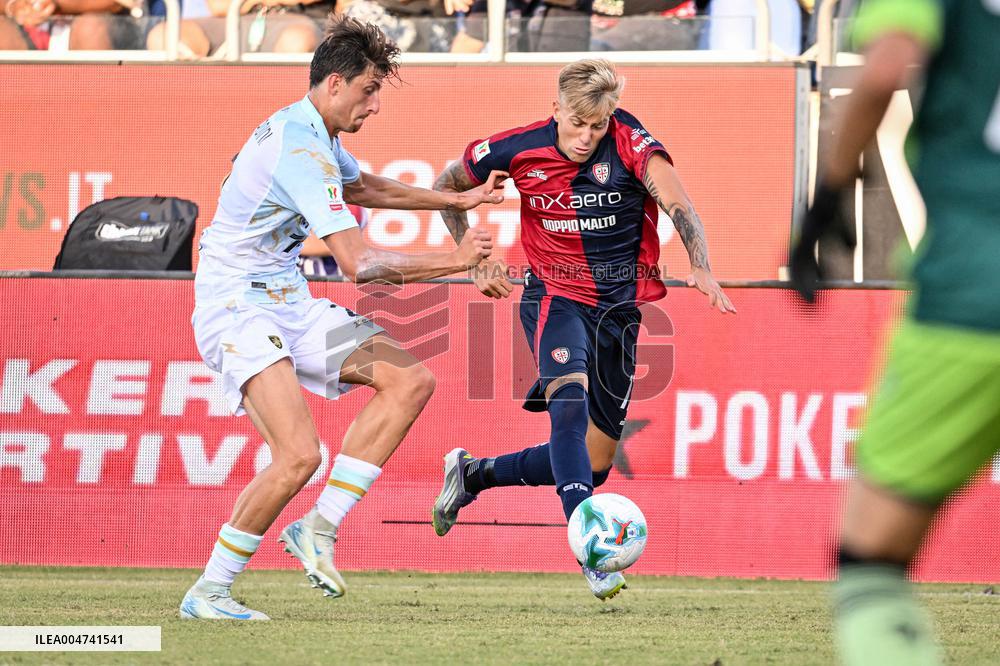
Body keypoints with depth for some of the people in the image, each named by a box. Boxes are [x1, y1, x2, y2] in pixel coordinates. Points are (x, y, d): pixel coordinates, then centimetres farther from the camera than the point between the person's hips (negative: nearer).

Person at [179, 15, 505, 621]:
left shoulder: (315, 136, 11)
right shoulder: (300, 150, -22)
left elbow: (361, 187, 34)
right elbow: (359, 262, -27)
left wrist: (457, 200, 31)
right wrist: (456, 260, -17)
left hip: (289, 305, 10)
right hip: (237, 310, -10)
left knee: (411, 379, -1)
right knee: (300, 454, -25)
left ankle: (319, 528, -2)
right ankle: (208, 594, -11)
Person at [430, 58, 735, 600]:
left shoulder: (629, 142, -14)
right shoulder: (519, 150, -9)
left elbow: (677, 204, -28)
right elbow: (446, 187, 9)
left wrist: (701, 269, -46)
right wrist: (475, 259, -2)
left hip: (620, 309, 2)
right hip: (556, 298, -2)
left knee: (594, 463, 7)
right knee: (571, 396, -33)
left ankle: (473, 473, 30)